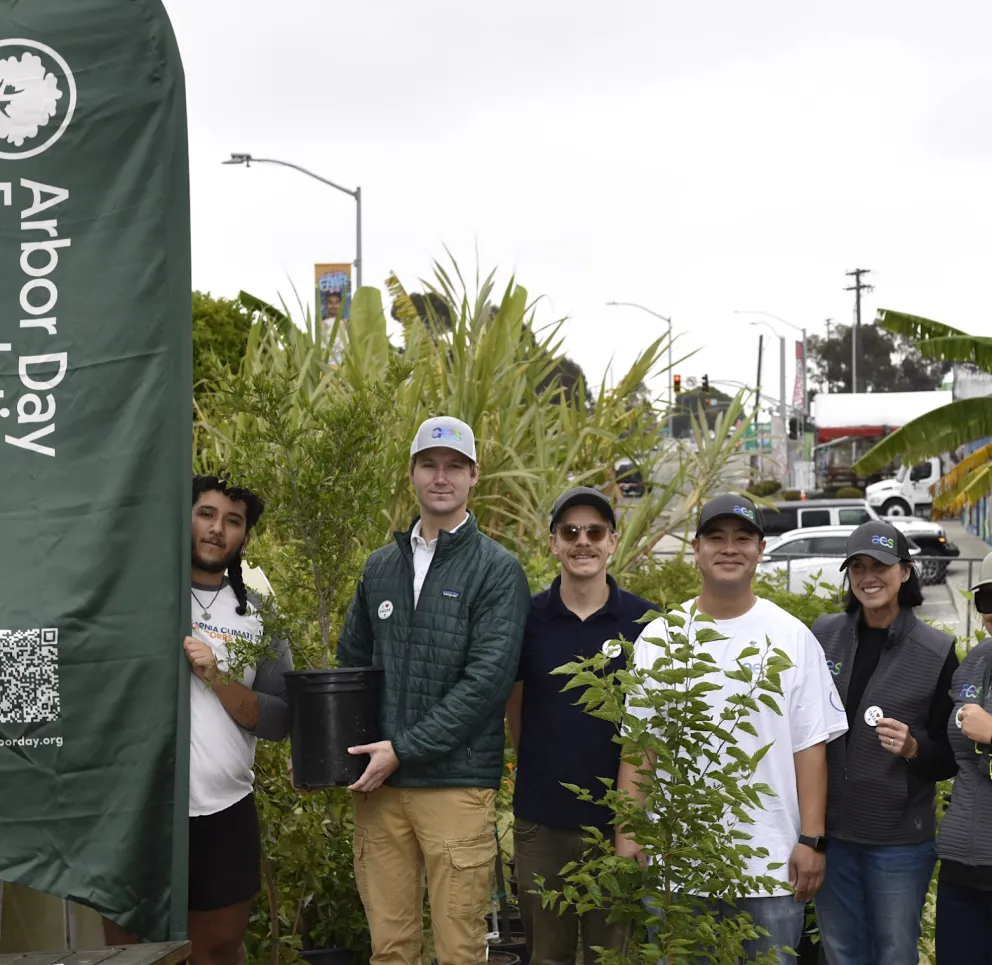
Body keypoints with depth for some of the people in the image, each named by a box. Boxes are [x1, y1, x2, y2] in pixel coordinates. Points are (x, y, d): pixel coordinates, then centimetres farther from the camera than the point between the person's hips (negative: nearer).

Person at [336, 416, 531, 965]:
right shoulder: (381, 566, 14)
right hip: (378, 782, 5)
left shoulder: (497, 570, -3)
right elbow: (350, 663, 21)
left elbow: (488, 679, -12)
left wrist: (402, 749, -13)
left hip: (456, 785, -4)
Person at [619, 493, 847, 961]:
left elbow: (810, 747, 1)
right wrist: (627, 832, -1)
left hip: (772, 864, -1)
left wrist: (812, 840, -5)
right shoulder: (658, 637, 5)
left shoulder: (792, 636, 2)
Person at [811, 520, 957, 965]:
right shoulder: (824, 634, 0)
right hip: (828, 831, 3)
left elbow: (952, 757, -2)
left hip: (899, 840, -3)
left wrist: (913, 749, -22)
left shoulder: (936, 652, -8)